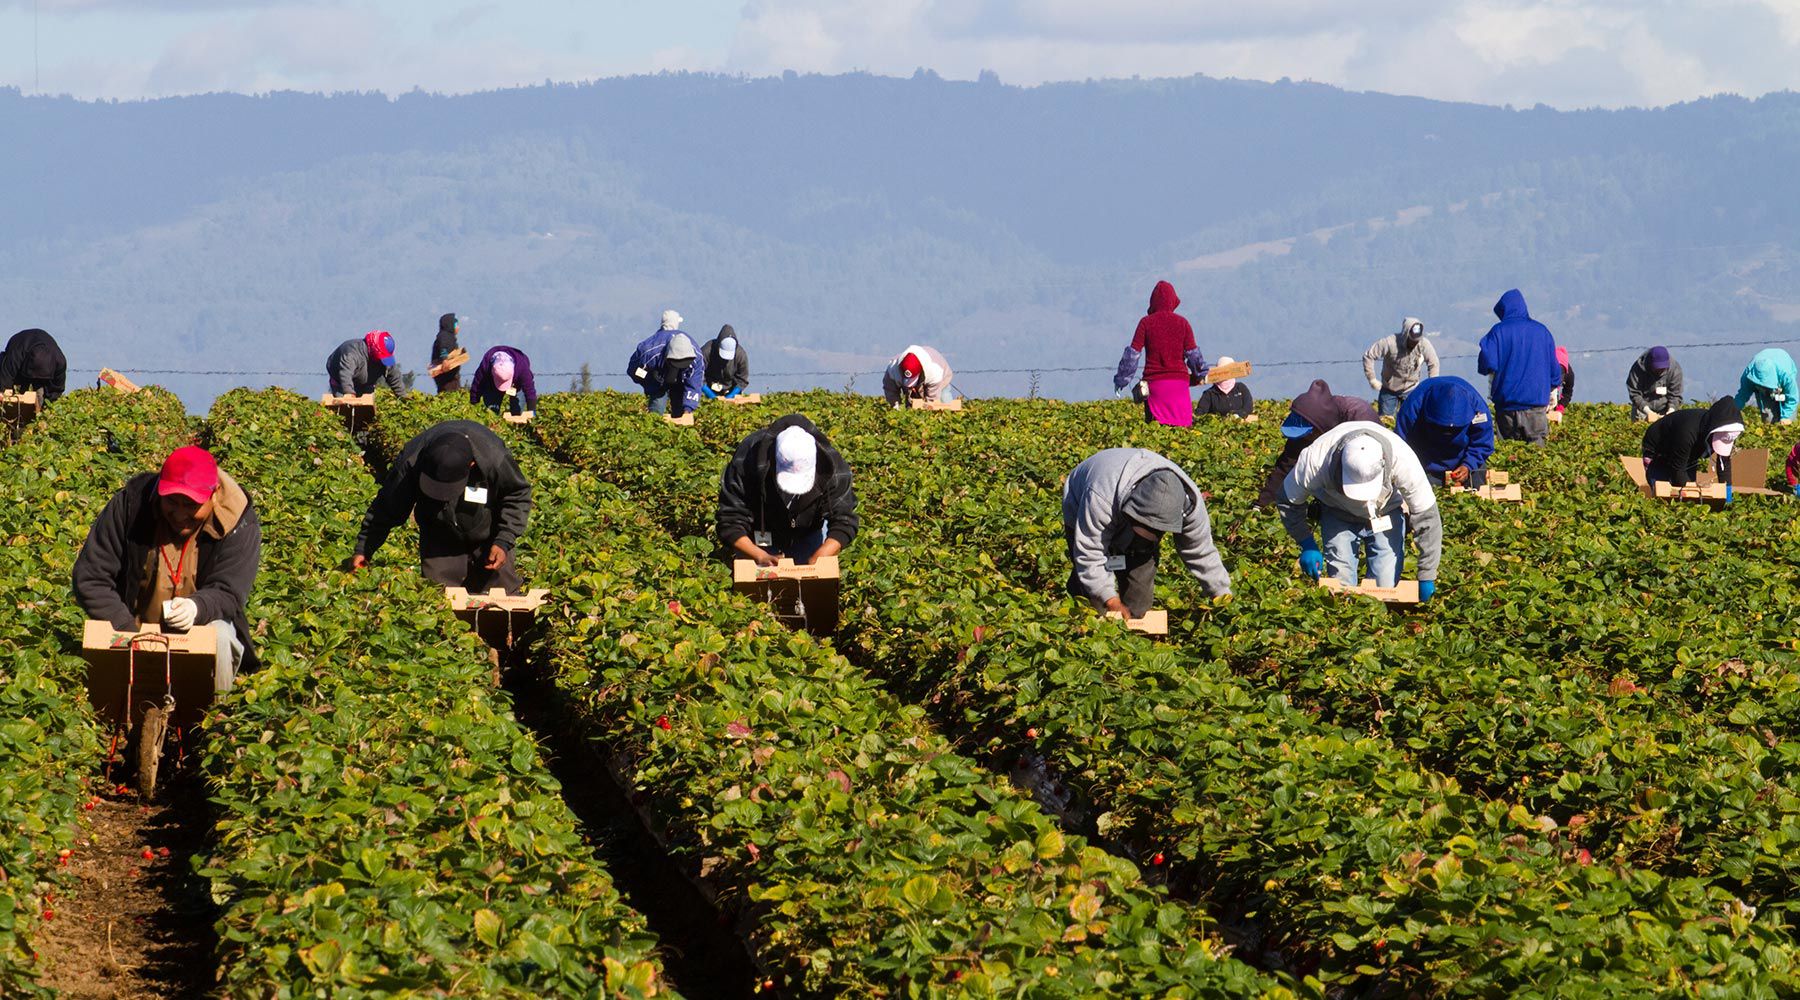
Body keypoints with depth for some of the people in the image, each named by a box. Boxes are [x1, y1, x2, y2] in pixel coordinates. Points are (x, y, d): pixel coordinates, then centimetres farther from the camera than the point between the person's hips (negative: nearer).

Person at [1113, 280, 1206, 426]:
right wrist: (1200, 372, 24)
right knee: (1182, 425, 2)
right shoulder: (1182, 322, 2)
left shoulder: (1146, 322, -1)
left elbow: (1133, 353, -1)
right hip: (1179, 380, 1)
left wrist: (1121, 379, 9)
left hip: (1154, 382, -1)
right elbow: (1192, 352, 5)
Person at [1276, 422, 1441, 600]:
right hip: (1337, 512, 0)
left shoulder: (1403, 460, -38)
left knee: (1385, 585, -10)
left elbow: (1426, 516, -25)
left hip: (1386, 511, 0)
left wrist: (1426, 577, -21)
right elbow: (1289, 500, -14)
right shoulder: (1316, 460, -37)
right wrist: (1306, 544, -20)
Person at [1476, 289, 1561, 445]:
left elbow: (1488, 364, -10)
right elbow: (1554, 369, 12)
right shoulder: (1542, 331, 9)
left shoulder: (1499, 331, -2)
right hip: (1537, 403, 2)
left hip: (1507, 402, -2)